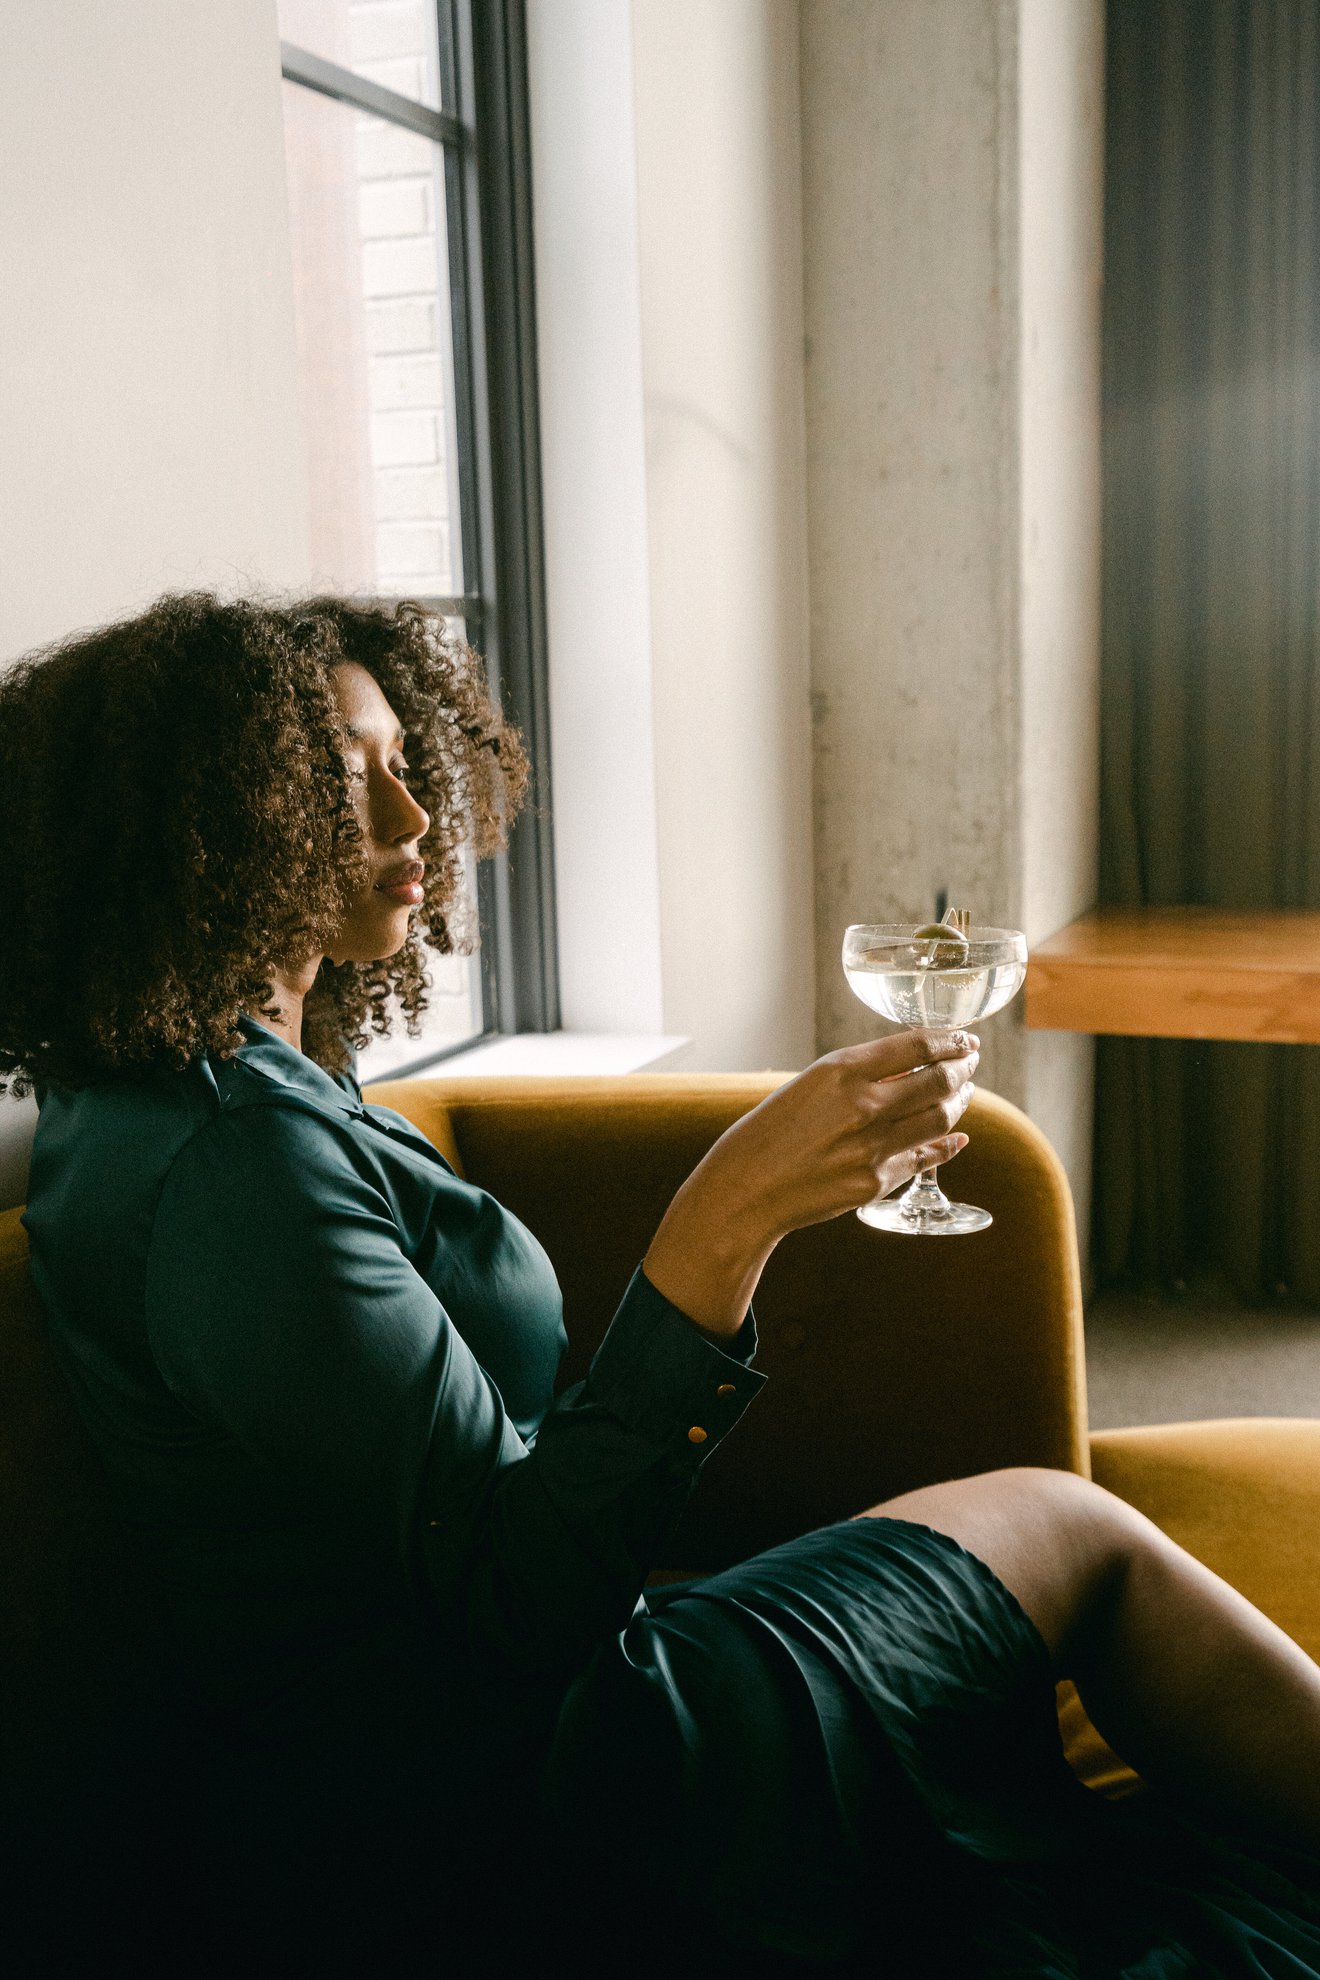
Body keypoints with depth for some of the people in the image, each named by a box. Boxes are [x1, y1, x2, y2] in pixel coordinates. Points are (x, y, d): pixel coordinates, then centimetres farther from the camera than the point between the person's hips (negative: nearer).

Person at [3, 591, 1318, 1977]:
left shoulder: (139, 1103, 6)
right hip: (479, 1825, -9)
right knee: (1074, 1531, 7)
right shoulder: (239, 1164, -26)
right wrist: (725, 1224, -33)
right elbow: (518, 1591, -28)